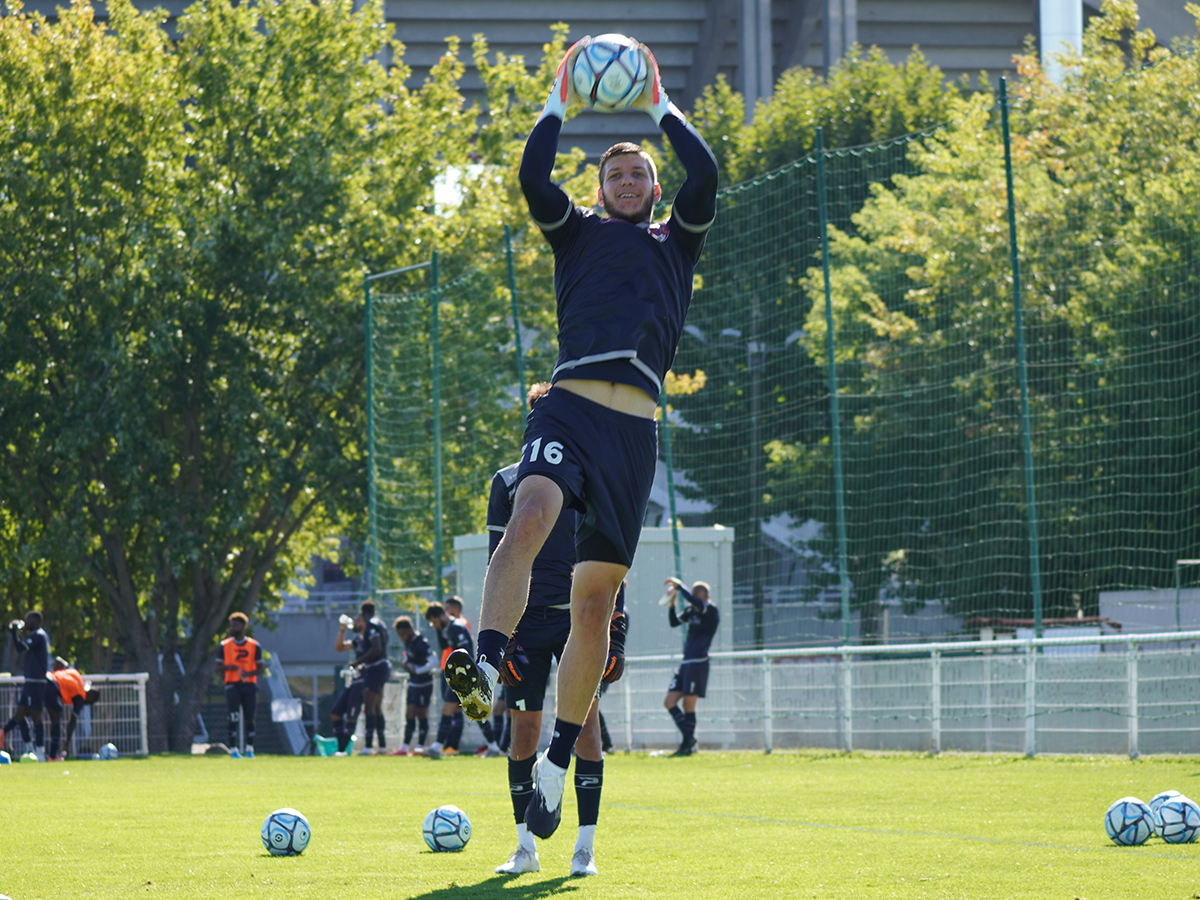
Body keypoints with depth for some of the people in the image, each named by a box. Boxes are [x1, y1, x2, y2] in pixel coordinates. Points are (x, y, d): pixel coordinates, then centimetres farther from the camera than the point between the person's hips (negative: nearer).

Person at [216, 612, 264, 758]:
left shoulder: (254, 646, 5)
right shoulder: (224, 645, 6)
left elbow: (261, 668, 5)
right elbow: (219, 666, 7)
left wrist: (249, 673, -15)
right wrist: (229, 667, -15)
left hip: (249, 685, 1)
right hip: (232, 685, -1)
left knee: (249, 718, 6)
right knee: (233, 718, -10)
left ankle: (249, 749, 18)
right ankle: (233, 749, -9)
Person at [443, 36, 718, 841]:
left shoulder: (677, 244, 23)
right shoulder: (578, 232, 20)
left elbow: (706, 176, 6)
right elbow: (533, 177, 3)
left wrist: (660, 105, 13)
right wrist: (560, 103, 10)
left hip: (636, 427, 2)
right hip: (571, 405, -2)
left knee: (597, 598, 1)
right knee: (531, 512, -34)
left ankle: (557, 763, 8)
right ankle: (486, 668, -50)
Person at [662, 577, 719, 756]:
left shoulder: (711, 610, -9)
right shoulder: (691, 610, 13)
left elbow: (692, 600, -26)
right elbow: (674, 622, 18)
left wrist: (678, 585, -16)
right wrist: (671, 604, 5)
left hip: (698, 664, -9)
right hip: (685, 663, 9)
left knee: (688, 704, -8)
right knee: (669, 702, 4)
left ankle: (688, 746, -2)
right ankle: (689, 739, 7)